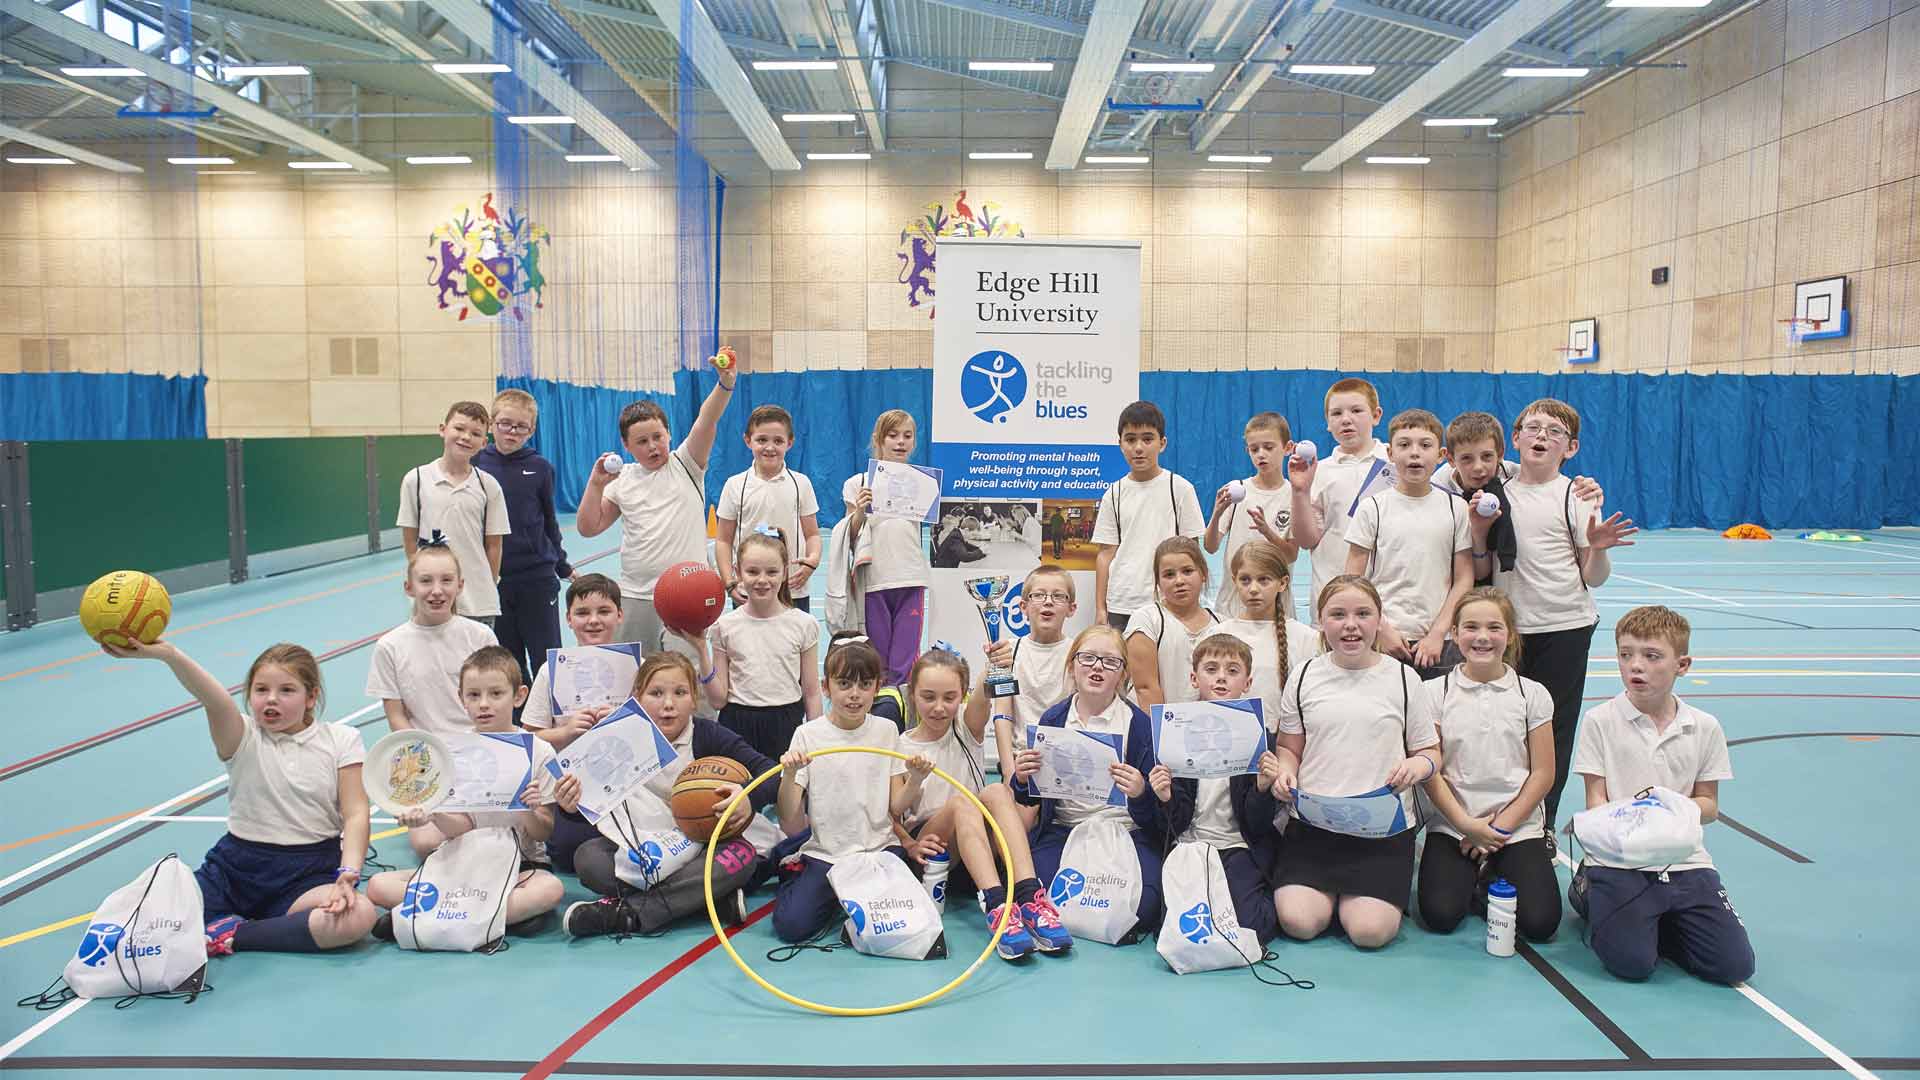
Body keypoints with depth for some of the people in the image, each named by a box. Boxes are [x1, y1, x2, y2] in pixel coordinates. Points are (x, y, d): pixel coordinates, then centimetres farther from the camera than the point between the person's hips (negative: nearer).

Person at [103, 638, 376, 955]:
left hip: (310, 872, 0)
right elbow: (215, 701, -24)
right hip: (238, 865, 0)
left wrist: (348, 873, -22)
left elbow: (356, 815, -5)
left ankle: (227, 936, -20)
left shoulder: (341, 740, 0)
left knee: (359, 915, -33)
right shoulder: (243, 738, -1)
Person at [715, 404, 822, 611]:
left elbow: (812, 534, 6)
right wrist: (729, 582, -7)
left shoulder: (801, 483, 3)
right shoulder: (735, 485, 1)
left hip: (793, 590, 1)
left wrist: (812, 560, -15)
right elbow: (723, 539, 4)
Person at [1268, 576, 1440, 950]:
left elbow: (1430, 752, 8)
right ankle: (1329, 888, 18)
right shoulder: (1304, 677, 6)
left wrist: (1418, 766, -16)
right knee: (1299, 922, -15)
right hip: (1313, 822, 1)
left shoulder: (1402, 678, 3)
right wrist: (1283, 772, -9)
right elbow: (1289, 748, 13)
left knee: (1370, 930, -17)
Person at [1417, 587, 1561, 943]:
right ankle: (1473, 877, 13)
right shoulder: (1435, 692, 0)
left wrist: (1501, 827, -8)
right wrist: (1466, 825, -12)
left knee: (1540, 922, -17)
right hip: (1452, 824, 0)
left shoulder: (1532, 694, 2)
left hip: (1517, 825, 1)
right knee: (1440, 915, -19)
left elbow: (1542, 774, 0)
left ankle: (1493, 880, 13)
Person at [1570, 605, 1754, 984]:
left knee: (1734, 964, -10)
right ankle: (1589, 894, 11)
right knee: (1631, 963, -19)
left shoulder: (1705, 728, 4)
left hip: (1685, 862, 3)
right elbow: (1596, 802, -3)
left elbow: (1709, 806, 9)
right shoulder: (1600, 720, -4)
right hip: (1619, 863, -3)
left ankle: (1656, 920, 15)